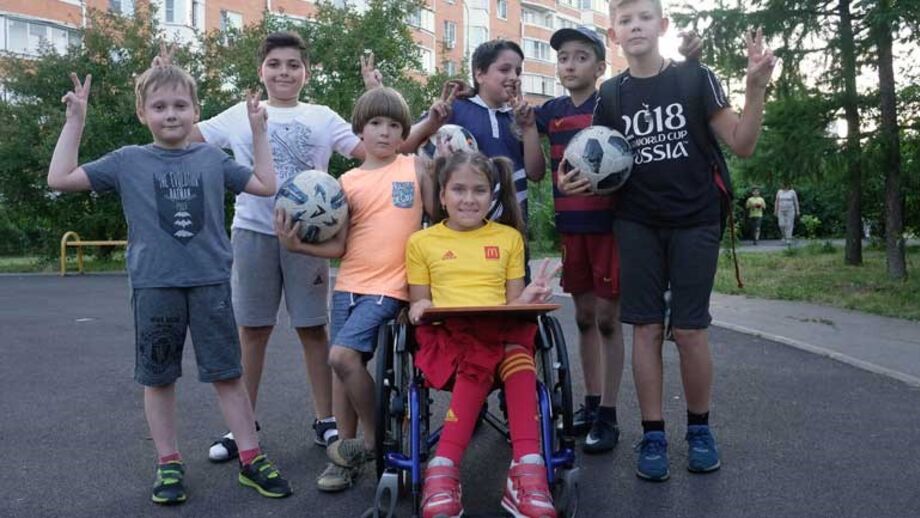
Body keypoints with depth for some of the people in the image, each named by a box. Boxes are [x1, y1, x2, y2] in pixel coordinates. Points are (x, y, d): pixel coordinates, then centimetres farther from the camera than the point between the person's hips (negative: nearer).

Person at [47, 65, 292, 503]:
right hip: (154, 286, 0)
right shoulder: (128, 161, 4)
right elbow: (60, 179, 2)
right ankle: (168, 463, 24)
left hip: (210, 282, 0)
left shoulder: (212, 159, 7)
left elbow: (266, 185, 11)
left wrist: (258, 130, 8)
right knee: (158, 377, 9)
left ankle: (251, 460, 15)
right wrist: (74, 121, 0)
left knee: (227, 373, 5)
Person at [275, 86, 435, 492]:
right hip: (349, 283, 4)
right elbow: (337, 246, 1)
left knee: (343, 356, -18)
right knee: (344, 364, 7)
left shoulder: (416, 167, 4)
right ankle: (345, 454, 23)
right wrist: (296, 245, -11)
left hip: (390, 285, -4)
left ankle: (373, 437, 4)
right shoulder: (348, 182, 7)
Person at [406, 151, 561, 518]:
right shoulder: (422, 242, 15)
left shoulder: (509, 237, 19)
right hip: (446, 334, -1)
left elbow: (513, 302, 17)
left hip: (502, 332, 1)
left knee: (517, 351, -36)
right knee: (479, 363, -36)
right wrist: (419, 308, -9)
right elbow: (419, 302, 15)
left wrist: (528, 296, -6)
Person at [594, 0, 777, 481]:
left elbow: (741, 144, -4)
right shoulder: (610, 95, 5)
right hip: (637, 224, 2)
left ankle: (699, 428, 20)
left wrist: (756, 85, -17)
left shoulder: (695, 77, -1)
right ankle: (652, 435, 11)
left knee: (689, 330, 0)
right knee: (645, 327, 0)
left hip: (695, 220, -1)